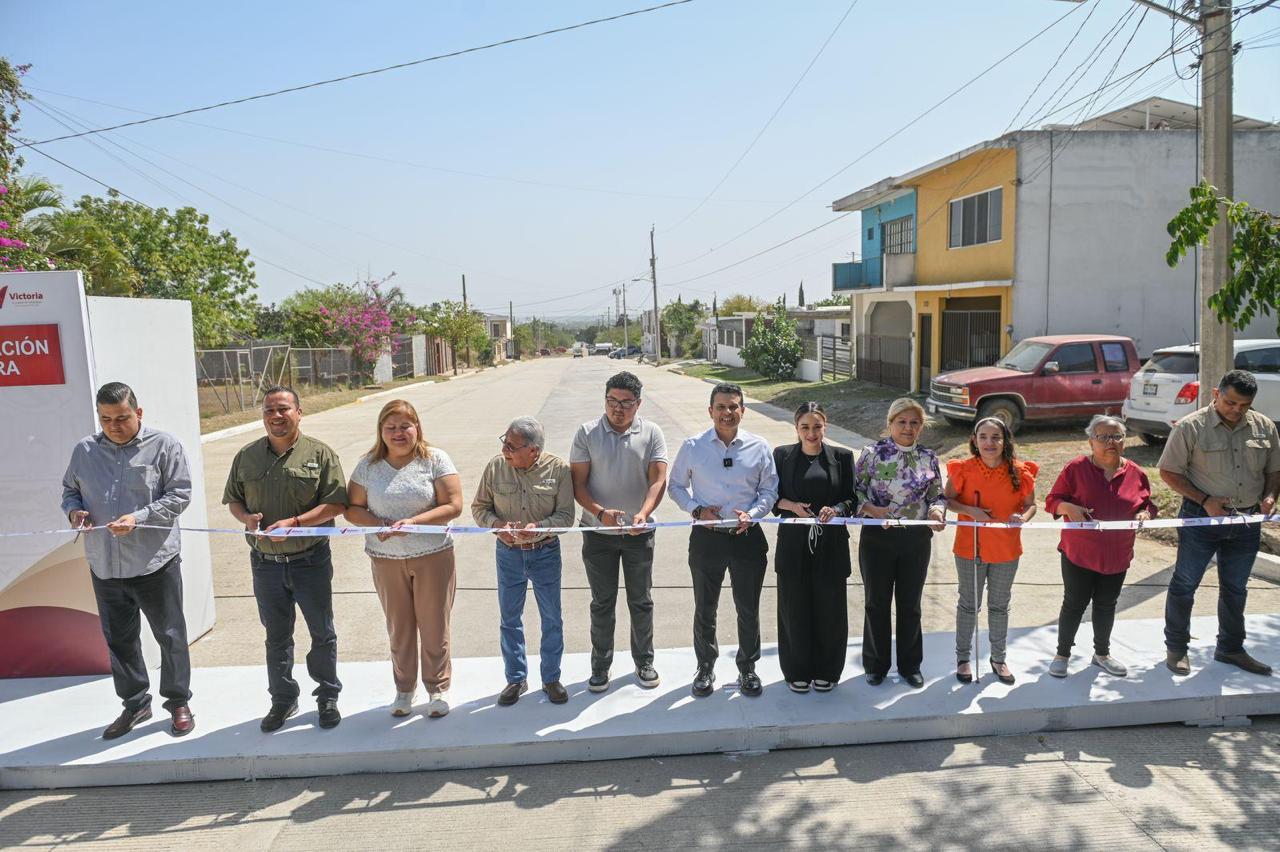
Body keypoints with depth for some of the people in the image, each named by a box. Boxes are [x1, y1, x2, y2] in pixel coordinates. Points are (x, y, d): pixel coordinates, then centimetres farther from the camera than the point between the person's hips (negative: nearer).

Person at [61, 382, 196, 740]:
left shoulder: (163, 445, -7)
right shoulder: (85, 451, 6)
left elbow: (179, 494, -9)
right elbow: (69, 490, 19)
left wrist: (140, 517, -21)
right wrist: (74, 509, -4)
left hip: (155, 561, -4)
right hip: (104, 565, 5)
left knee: (170, 635, 6)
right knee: (119, 639, 16)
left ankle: (178, 702, 23)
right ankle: (134, 703, 33)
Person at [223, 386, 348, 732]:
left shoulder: (320, 453, -6)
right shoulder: (246, 456, 5)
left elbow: (336, 503, -10)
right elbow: (233, 499, 13)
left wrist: (295, 522, -21)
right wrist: (247, 517, -9)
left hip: (310, 560, -3)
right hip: (266, 563, 3)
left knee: (322, 633, 9)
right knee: (276, 636, 15)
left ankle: (328, 696, 26)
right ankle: (282, 699, 31)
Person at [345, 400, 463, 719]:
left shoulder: (435, 459, -6)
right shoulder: (368, 465, 2)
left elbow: (454, 505, -11)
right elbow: (352, 508, 5)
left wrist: (414, 521, -21)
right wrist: (377, 524, -15)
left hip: (433, 556, -2)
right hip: (386, 559, 2)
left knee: (434, 626, 6)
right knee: (399, 628, 13)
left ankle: (438, 688, 25)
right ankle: (404, 689, 31)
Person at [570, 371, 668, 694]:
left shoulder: (651, 434, -4)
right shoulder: (587, 433, -5)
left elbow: (658, 480, -10)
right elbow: (578, 483, -7)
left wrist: (643, 513, -28)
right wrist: (600, 512, -23)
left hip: (639, 533, 1)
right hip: (598, 533, 0)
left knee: (641, 601, 12)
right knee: (602, 603, 10)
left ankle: (644, 661, 30)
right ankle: (600, 665, 25)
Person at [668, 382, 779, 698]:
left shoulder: (759, 447, -2)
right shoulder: (693, 447, -4)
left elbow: (770, 490, 4)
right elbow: (676, 486, 6)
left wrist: (751, 514, -13)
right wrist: (697, 509, -10)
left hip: (748, 537, 0)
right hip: (707, 538, 0)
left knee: (748, 609, 12)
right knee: (705, 609, 13)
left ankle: (747, 667, 33)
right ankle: (705, 667, 33)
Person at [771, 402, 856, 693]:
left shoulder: (842, 457, 4)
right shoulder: (782, 455, 4)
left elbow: (852, 498, 4)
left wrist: (837, 510, -16)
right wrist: (791, 505, -13)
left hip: (831, 544, 0)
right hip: (793, 544, 0)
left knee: (829, 608, 6)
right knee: (794, 608, 5)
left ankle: (826, 671, 24)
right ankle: (797, 672, 22)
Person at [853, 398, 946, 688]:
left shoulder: (928, 457, 3)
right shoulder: (872, 453, -6)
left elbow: (938, 495, 8)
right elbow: (855, 490, -5)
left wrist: (936, 512, -13)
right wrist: (873, 510, -21)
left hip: (916, 540, 2)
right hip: (877, 537, -2)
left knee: (910, 604, 13)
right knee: (877, 603, 9)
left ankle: (910, 665, 30)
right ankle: (876, 664, 26)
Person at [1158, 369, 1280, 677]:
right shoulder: (1191, 427, -11)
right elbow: (1169, 471, -9)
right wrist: (1204, 500, -17)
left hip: (1247, 522, 5)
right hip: (1201, 519, -4)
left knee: (1235, 589, 17)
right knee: (1184, 584, 3)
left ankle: (1230, 648, 33)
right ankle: (1176, 647, 18)